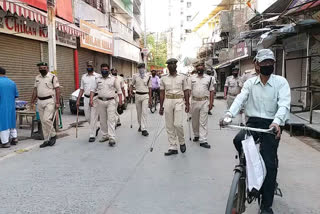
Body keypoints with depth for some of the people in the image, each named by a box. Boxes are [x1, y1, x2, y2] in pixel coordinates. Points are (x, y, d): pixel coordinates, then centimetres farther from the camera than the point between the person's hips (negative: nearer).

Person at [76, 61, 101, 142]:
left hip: (95, 98, -5)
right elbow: (81, 89, 15)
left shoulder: (98, 76, -1)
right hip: (86, 98, 5)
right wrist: (78, 100, 10)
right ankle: (96, 128, 35)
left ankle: (92, 135, 1)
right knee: (87, 117, 9)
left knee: (93, 117, -5)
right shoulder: (83, 77, 13)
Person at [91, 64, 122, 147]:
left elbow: (119, 90, 3)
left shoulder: (114, 79, 2)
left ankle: (112, 138, -11)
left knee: (111, 120, -9)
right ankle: (105, 136, 21)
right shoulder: (97, 79, 10)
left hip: (111, 101, -3)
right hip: (101, 101, 3)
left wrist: (120, 100, -5)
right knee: (102, 120, 9)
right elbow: (93, 89, 8)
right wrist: (91, 99, -4)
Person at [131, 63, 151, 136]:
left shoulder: (148, 77, 1)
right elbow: (132, 85, 14)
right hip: (137, 95, 2)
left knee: (144, 112, -9)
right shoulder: (135, 76, 2)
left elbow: (149, 87, 6)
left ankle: (143, 129, -10)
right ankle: (140, 125, 32)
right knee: (139, 112, 12)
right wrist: (131, 92, -2)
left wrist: (150, 98, 6)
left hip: (145, 95, -2)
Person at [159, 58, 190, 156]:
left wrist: (187, 104, -1)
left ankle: (182, 142, 14)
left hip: (179, 101, -2)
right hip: (168, 101, 3)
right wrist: (161, 106, 9)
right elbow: (162, 93, 12)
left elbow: (186, 92, 6)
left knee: (178, 124, -13)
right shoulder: (164, 79, 11)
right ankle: (173, 147, 12)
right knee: (169, 126, 3)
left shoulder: (182, 77, 7)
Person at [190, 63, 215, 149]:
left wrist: (211, 103, -4)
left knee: (203, 122, -4)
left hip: (204, 102, -2)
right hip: (194, 101, 2)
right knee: (195, 120, 12)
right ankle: (196, 135, 31)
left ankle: (203, 141, -5)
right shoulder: (192, 78, 9)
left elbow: (212, 91, 3)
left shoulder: (209, 78, 5)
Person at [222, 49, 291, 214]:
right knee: (238, 140, -29)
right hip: (253, 122, 2)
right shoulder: (250, 82, 8)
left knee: (270, 163, -8)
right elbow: (240, 99, -7)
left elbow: (284, 104, -15)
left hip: (271, 125, -2)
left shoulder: (281, 82, -1)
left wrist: (277, 121, -35)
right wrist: (229, 114, -26)